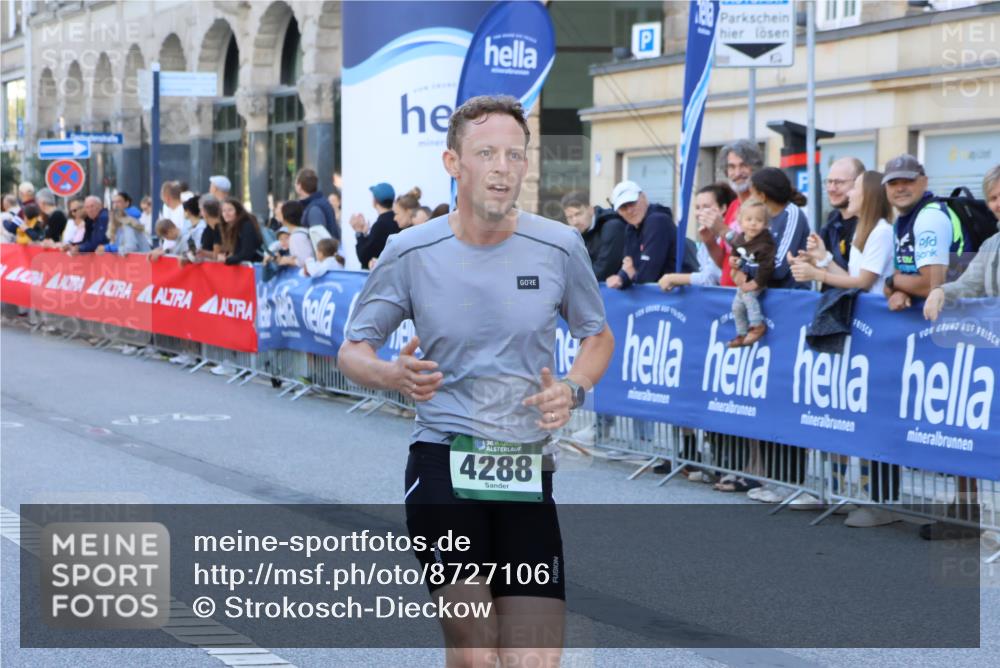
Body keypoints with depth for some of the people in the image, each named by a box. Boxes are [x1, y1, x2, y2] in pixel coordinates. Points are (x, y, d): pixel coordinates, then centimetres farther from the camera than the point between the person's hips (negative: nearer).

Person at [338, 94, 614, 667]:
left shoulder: (560, 247, 1)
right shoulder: (411, 253, -2)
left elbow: (598, 336, 17)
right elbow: (353, 351, 8)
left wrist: (572, 390, -5)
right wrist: (395, 376, -16)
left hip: (528, 473, 2)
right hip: (442, 467, -2)